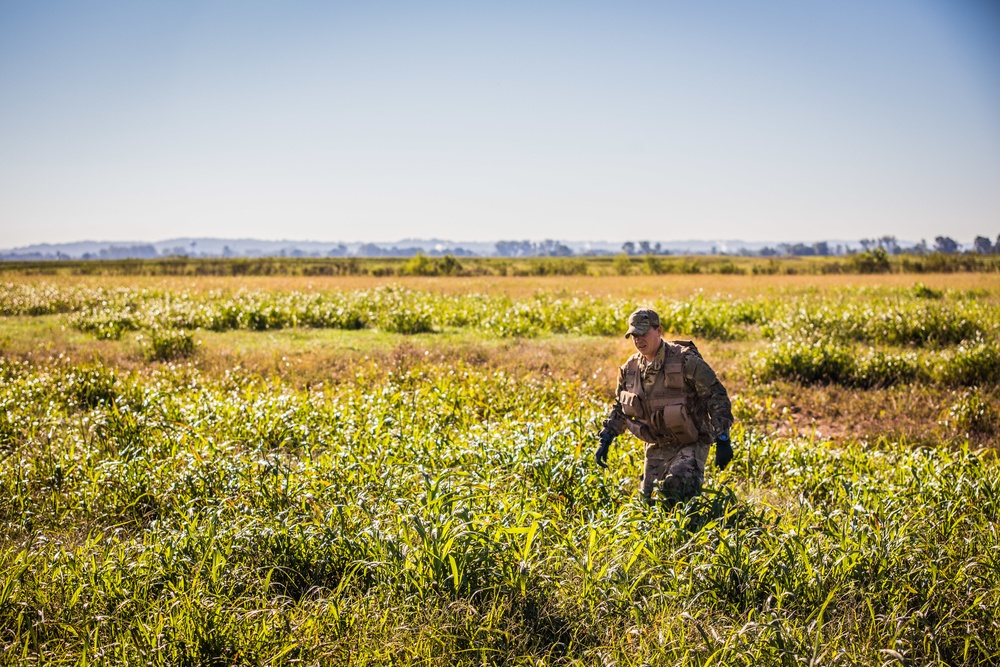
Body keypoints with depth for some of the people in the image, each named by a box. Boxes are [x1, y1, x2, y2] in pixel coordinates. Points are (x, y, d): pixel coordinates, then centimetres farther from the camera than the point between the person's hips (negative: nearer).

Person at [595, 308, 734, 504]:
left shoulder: (686, 360, -16)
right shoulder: (630, 368, 2)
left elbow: (717, 397, -15)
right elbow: (619, 408, 17)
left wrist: (722, 440, -20)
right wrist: (605, 440, 8)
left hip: (691, 444, -6)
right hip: (657, 447, 6)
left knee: (676, 485, -29)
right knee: (648, 500, 6)